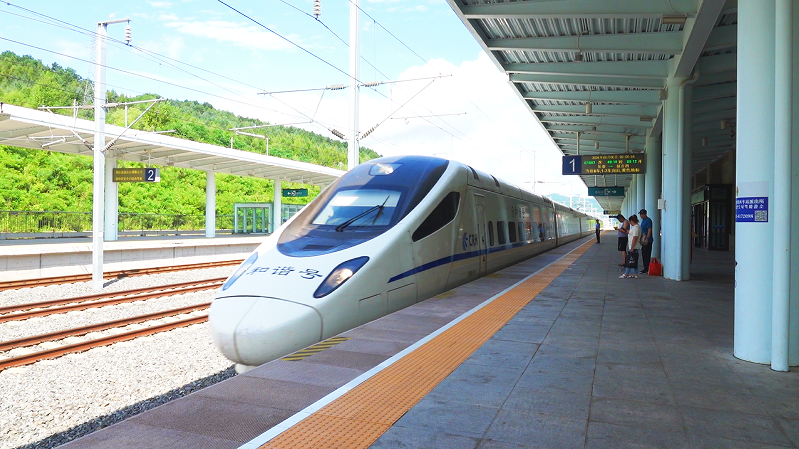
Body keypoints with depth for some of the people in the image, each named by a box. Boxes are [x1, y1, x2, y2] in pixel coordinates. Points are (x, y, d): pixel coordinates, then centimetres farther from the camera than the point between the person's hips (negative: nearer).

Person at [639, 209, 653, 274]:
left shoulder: (648, 220, -13)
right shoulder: (643, 220, 16)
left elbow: (649, 230, -19)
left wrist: (647, 239, -23)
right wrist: (641, 238, 23)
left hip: (648, 241, -10)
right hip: (643, 241, 10)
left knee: (647, 255, -8)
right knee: (644, 255, 13)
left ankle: (647, 270, -7)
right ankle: (645, 268, 20)